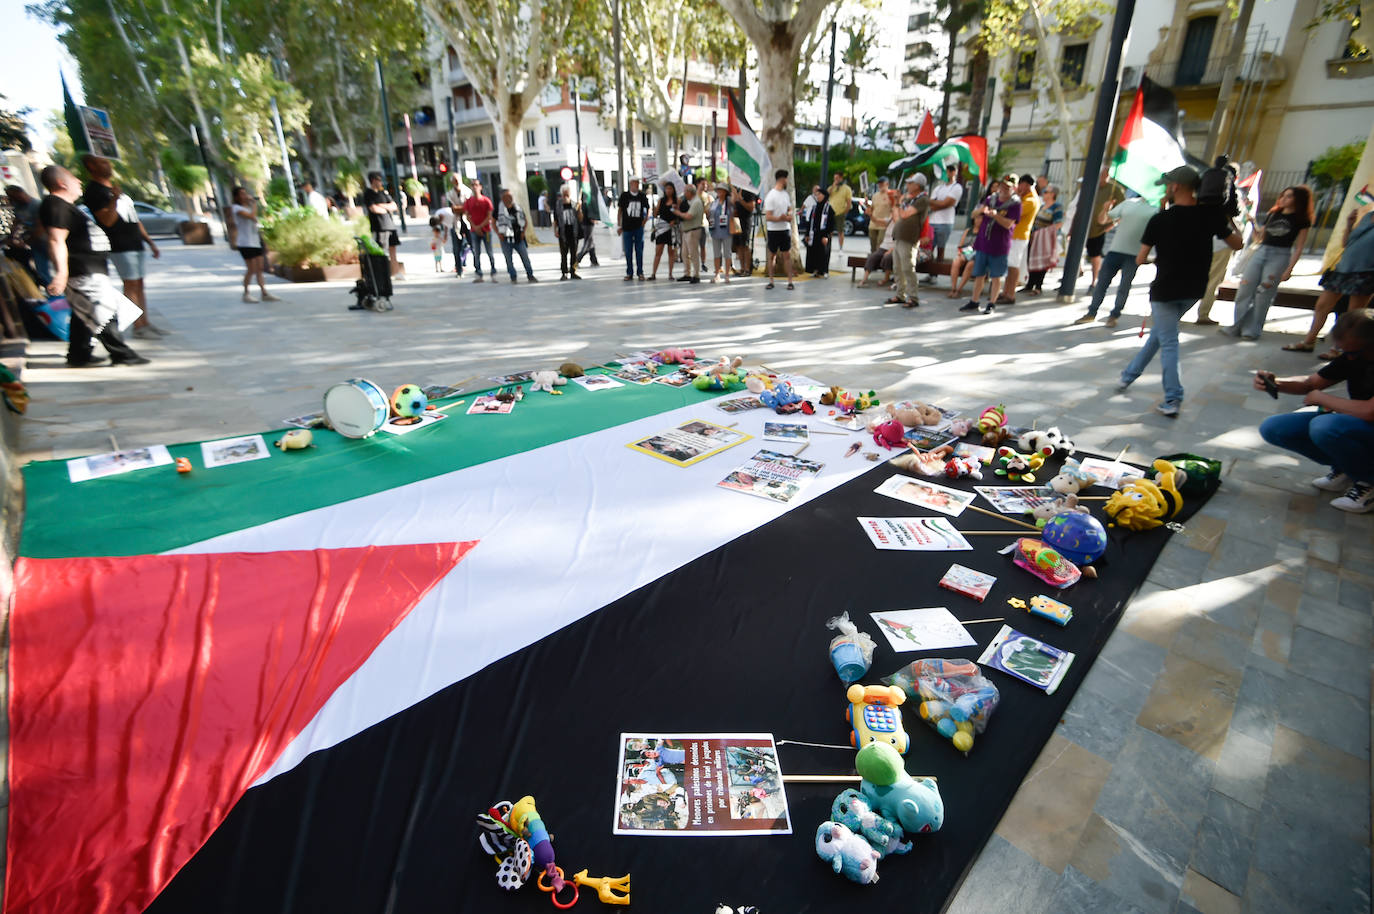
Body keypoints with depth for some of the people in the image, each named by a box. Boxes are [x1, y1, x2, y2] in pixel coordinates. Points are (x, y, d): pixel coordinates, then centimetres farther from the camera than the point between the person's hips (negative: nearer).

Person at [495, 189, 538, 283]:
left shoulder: (518, 208, 6)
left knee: (525, 257, 2)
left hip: (519, 237, 2)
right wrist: (499, 233, -5)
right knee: (509, 260, 4)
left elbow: (526, 221, 15)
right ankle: (513, 277, 15)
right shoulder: (499, 209, -3)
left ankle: (530, 275, 13)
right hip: (506, 239, -2)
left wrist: (523, 231, 3)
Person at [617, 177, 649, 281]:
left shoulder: (643, 196, 4)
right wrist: (619, 225, 2)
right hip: (627, 227, 0)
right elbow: (620, 210, 5)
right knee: (628, 252, 3)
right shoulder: (624, 195, 1)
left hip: (639, 227, 1)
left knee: (639, 251, 2)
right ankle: (629, 273, 10)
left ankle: (640, 272, 9)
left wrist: (644, 220, 2)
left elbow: (646, 209, 16)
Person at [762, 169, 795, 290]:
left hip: (785, 229, 5)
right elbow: (768, 217, -14)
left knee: (787, 255, -1)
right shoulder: (771, 196, -10)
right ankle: (770, 281, 15)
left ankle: (790, 281, 1)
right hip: (773, 230, -5)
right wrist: (779, 218, -26)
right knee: (771, 255, 6)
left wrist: (789, 214, -1)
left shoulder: (786, 194, 11)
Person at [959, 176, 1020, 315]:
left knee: (996, 276, 3)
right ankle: (974, 302, 17)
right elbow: (974, 215, 9)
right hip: (982, 242, 4)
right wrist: (980, 210, -13)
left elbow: (1008, 224, -14)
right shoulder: (990, 199, 9)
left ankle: (992, 304, 11)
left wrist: (995, 215, -27)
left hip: (999, 246, -4)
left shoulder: (1015, 203, -4)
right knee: (979, 274, 9)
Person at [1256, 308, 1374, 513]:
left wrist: (1322, 398, -17)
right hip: (1353, 425, 8)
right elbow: (1311, 383, 9)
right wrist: (1274, 383, -13)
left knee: (1325, 426, -37)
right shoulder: (1353, 355, -1)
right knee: (1272, 428, -4)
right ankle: (1346, 467, 8)